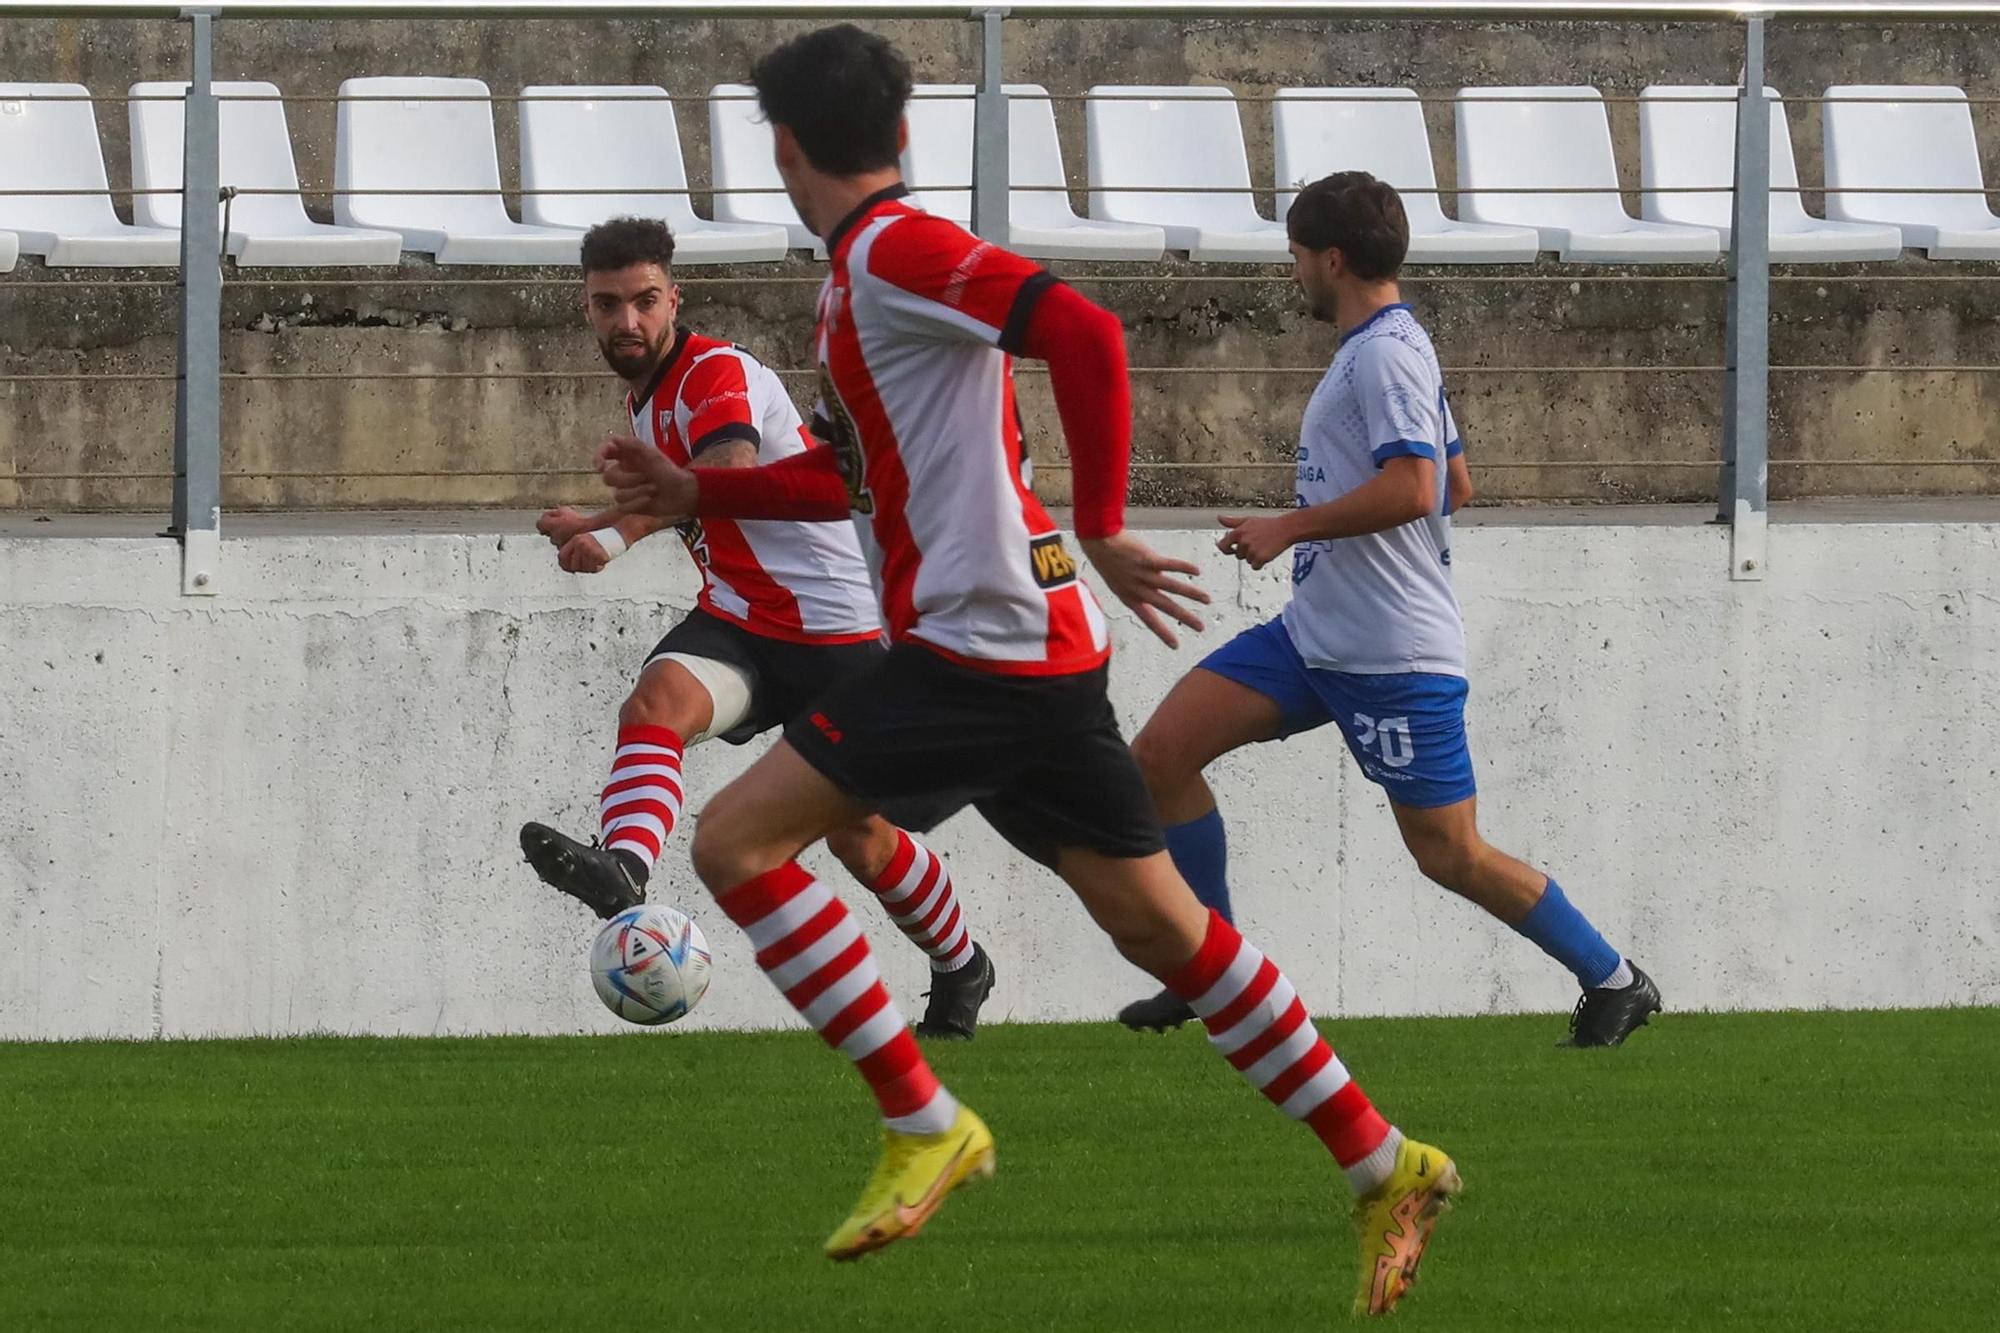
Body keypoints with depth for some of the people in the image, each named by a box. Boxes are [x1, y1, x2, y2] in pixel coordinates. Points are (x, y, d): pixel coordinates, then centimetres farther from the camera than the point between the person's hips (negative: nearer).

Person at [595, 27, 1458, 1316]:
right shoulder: (868, 276, 18)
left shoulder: (893, 253, -12)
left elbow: (1084, 333, -25)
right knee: (1161, 926, 11)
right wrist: (697, 492, 31)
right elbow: (862, 474, 32)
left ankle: (924, 1124, -10)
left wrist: (1099, 532, -21)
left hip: (980, 647, -10)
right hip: (1029, 651, 10)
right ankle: (1385, 1168, 12)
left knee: (738, 837, -11)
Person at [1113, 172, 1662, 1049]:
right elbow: (1456, 485, 24)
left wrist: (1291, 527, -19)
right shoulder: (1389, 347, 17)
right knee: (1161, 753, 0)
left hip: (1394, 653, -10)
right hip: (1314, 636, 10)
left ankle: (1613, 981, 11)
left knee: (1450, 853, -5)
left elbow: (1413, 488, -27)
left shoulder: (1384, 354, -15)